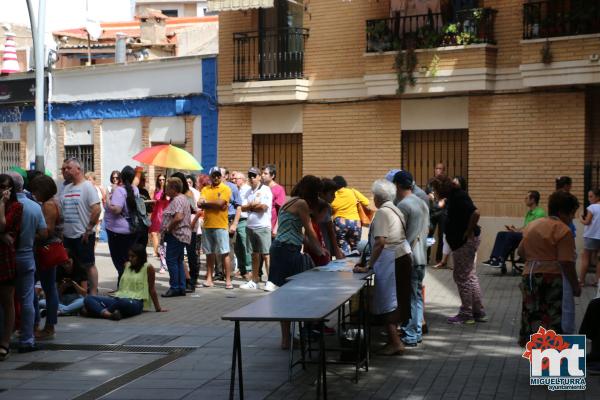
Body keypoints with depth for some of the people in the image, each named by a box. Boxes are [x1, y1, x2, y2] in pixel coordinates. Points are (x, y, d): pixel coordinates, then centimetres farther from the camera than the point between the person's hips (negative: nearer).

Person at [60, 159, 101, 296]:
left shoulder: (87, 187, -9)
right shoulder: (66, 188, 12)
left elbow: (96, 209, -17)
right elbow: (60, 210, 17)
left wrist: (88, 230, -17)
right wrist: (60, 230, 9)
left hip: (83, 235, -7)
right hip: (67, 235, 7)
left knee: (89, 265, 0)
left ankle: (93, 293, 5)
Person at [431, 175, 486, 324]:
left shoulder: (458, 197, -19)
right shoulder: (452, 197, 11)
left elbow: (475, 213, -30)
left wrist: (469, 232, -22)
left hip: (466, 242, -10)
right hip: (464, 241, 10)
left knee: (461, 276, -3)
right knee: (470, 276, 15)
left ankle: (466, 314, 5)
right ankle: (479, 312, 22)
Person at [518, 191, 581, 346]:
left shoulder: (531, 225, 12)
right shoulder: (563, 230, -13)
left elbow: (521, 251, 16)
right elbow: (566, 262, -17)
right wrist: (575, 286, -10)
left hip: (530, 275, 7)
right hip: (553, 277, -7)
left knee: (532, 311, 13)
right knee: (557, 315, -3)